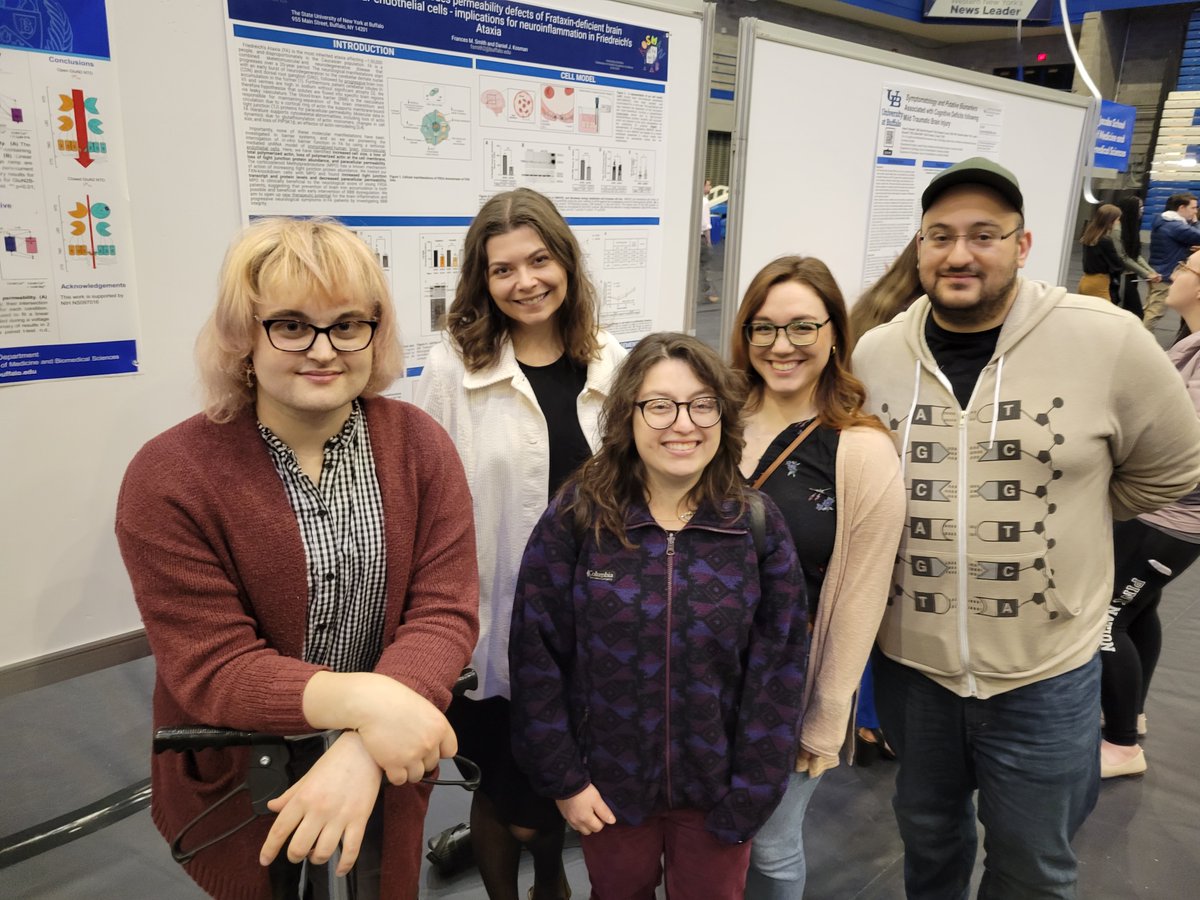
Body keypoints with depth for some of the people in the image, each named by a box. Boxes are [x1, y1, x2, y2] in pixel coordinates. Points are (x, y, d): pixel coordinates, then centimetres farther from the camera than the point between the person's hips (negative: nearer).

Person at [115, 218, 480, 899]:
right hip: (239, 785, -2)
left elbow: (445, 611, -18)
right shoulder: (169, 478, -19)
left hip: (384, 767, 2)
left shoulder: (421, 446, -12)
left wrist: (362, 753, -32)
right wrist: (362, 699, -38)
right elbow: (211, 667, -23)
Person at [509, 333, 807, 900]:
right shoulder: (575, 519, -13)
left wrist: (749, 797, -7)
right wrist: (561, 777, -8)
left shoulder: (758, 525, -10)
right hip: (609, 784, 0)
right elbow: (536, 653, -9)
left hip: (717, 789, 0)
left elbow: (778, 669, -7)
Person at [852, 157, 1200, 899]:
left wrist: (1066, 521, 4)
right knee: (927, 836, 26)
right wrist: (927, 527, 6)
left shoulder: (1107, 340, -14)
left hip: (1046, 673, -2)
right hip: (910, 662, 2)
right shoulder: (874, 354, -5)